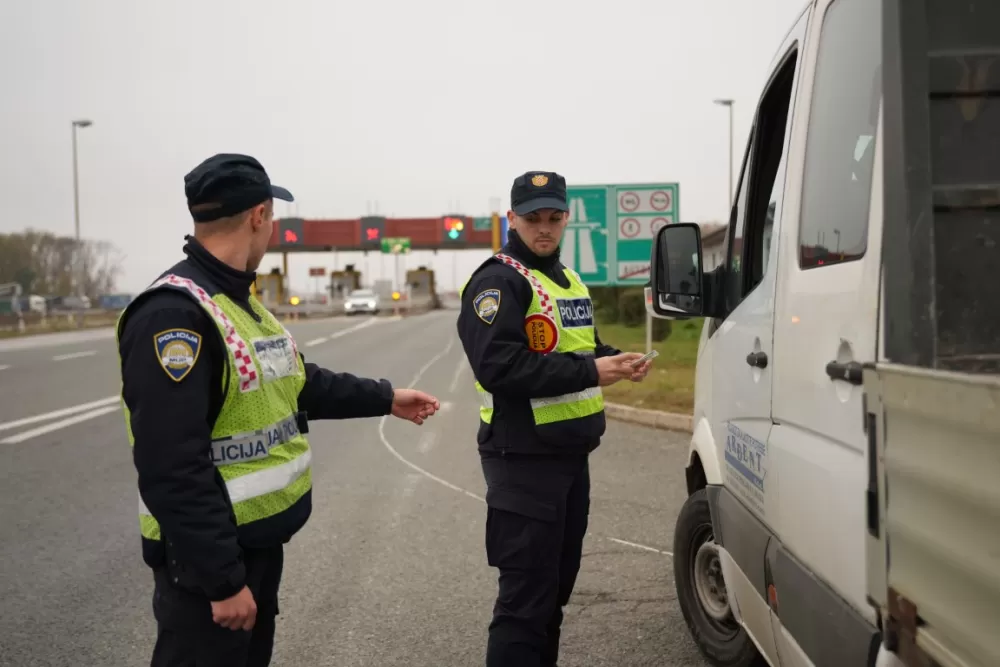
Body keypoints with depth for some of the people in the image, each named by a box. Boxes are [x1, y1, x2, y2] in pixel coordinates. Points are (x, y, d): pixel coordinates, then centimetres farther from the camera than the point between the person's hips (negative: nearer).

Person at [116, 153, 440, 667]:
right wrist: (223, 579, -25)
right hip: (209, 558, -10)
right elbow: (172, 471, -27)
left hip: (261, 543, 10)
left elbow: (300, 384, 23)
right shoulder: (174, 314, -23)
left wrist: (385, 398, 25)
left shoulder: (242, 303, 10)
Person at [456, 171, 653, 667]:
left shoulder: (567, 280, 16)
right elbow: (499, 366, -26)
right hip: (524, 460, -9)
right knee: (525, 596, -5)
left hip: (570, 455, 9)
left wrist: (616, 361, 1)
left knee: (557, 586, 20)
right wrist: (590, 373, -26)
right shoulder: (498, 282, -14)